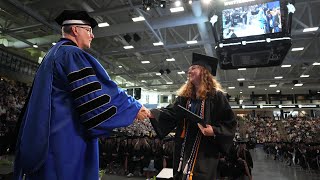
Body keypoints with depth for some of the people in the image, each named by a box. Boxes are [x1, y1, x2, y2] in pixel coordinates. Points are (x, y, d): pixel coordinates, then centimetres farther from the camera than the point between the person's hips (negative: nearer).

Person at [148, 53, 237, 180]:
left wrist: (214, 131, -22)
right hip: (185, 148, 5)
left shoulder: (216, 96, -7)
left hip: (205, 150, -5)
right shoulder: (185, 96, 9)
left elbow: (230, 123, -6)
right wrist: (152, 113, -15)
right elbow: (171, 112, 0)